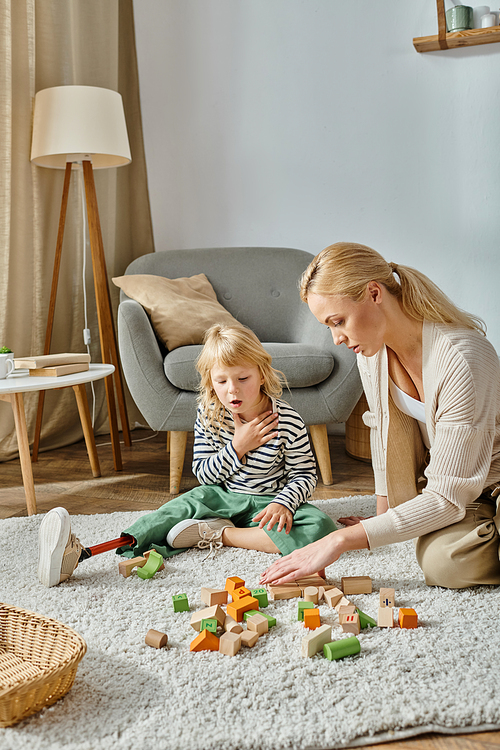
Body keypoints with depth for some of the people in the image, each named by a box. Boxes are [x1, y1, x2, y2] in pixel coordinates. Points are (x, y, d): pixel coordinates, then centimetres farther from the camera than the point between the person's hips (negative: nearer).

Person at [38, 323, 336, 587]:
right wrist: (236, 447, -23)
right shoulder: (209, 415, -10)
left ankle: (218, 534, -28)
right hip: (221, 496, 2)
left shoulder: (287, 421, -18)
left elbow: (305, 474, -8)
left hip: (267, 502, -2)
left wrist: (283, 504, -29)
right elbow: (203, 473, -6)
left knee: (320, 527, -30)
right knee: (175, 511, -22)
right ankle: (75, 554, -36)